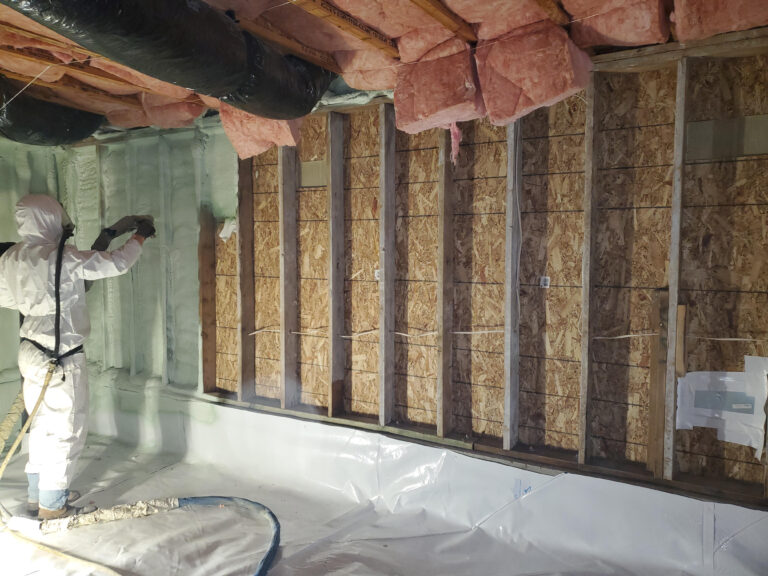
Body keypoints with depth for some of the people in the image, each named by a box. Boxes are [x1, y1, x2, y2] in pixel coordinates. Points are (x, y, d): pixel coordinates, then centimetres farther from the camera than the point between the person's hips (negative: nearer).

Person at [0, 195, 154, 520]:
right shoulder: (62, 258, -20)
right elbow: (116, 264, -15)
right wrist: (139, 237, 0)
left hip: (31, 351, 8)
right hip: (61, 359, -8)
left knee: (42, 425, 20)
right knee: (65, 430, 5)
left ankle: (38, 493, 34)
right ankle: (52, 505, 16)